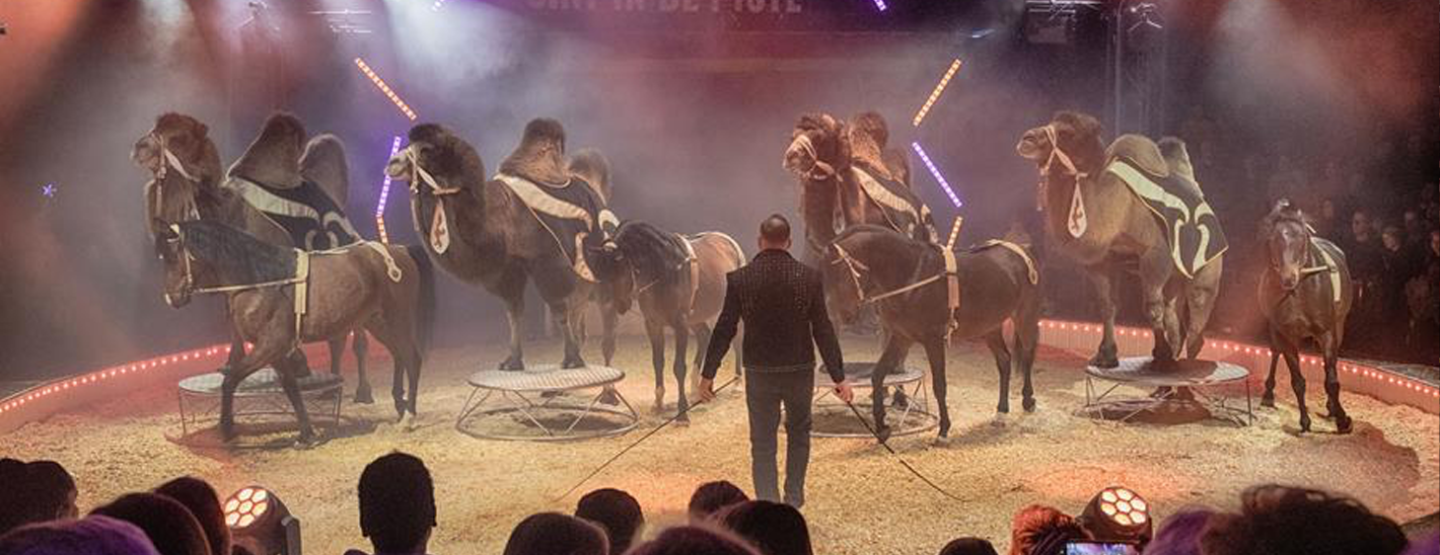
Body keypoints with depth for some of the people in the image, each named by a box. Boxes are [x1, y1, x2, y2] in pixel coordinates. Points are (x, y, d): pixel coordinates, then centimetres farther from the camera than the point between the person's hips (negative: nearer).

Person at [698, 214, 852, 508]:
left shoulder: (740, 279, -8)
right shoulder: (809, 278, -7)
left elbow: (724, 330, -6)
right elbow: (823, 331, -7)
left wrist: (707, 374, 3)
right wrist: (839, 377, -1)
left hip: (759, 373, -1)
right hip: (800, 370, 1)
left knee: (762, 442, 9)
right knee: (799, 432, 23)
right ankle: (794, 498, 28)